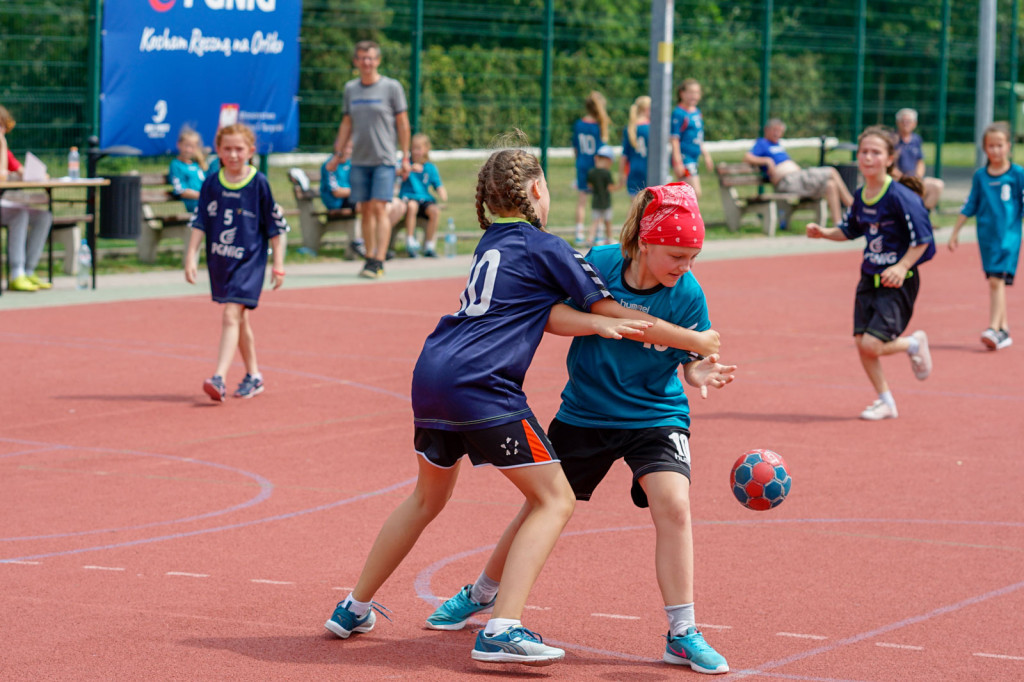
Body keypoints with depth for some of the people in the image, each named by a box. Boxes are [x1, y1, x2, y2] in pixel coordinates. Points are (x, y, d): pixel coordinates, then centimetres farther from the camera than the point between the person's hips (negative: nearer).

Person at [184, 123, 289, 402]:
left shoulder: (259, 184, -8)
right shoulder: (211, 184, 2)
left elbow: (275, 227, -2)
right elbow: (199, 222, 5)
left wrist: (278, 264, -2)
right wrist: (191, 256, -3)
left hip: (249, 261, -5)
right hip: (220, 261, 5)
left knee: (231, 316, -17)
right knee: (240, 320, 16)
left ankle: (219, 378, -25)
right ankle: (253, 376, 29)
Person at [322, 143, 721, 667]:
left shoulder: (492, 241, 20)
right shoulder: (543, 247, -2)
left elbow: (546, 312, 7)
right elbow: (614, 311, 2)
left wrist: (598, 324, -10)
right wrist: (699, 343, 11)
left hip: (432, 377, 8)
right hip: (480, 386, -8)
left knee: (429, 496, 27)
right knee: (554, 500, -2)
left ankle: (353, 609, 35)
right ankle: (502, 630, -14)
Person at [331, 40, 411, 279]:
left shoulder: (392, 87, -1)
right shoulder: (350, 89, 10)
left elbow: (402, 123, 1)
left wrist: (405, 157, -1)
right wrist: (338, 154, 13)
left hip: (384, 159, -4)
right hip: (359, 160, 4)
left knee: (379, 208, -11)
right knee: (365, 210, 5)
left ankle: (379, 261, -12)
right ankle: (369, 258, 11)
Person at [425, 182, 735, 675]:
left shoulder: (688, 295, -18)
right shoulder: (598, 264, -17)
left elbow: (692, 361, -12)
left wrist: (701, 374, -32)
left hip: (656, 417, -1)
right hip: (586, 410, 1)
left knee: (672, 504, -22)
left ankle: (682, 635, -12)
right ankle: (480, 595, 36)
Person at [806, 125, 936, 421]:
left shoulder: (900, 197, -17)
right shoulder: (861, 196, 4)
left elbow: (922, 239, -14)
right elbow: (850, 230, 21)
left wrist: (902, 267, -22)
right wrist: (823, 233, 5)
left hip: (898, 282, -7)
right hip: (869, 278, 7)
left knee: (872, 345, -15)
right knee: (861, 341, 2)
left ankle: (914, 343, 16)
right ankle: (886, 402, 19)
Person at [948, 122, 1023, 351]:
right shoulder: (980, 176, 7)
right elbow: (970, 206, 14)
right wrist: (955, 232, 13)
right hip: (986, 235, 4)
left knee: (997, 280, -14)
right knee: (995, 283, 7)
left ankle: (994, 330, -16)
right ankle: (1004, 329, 16)